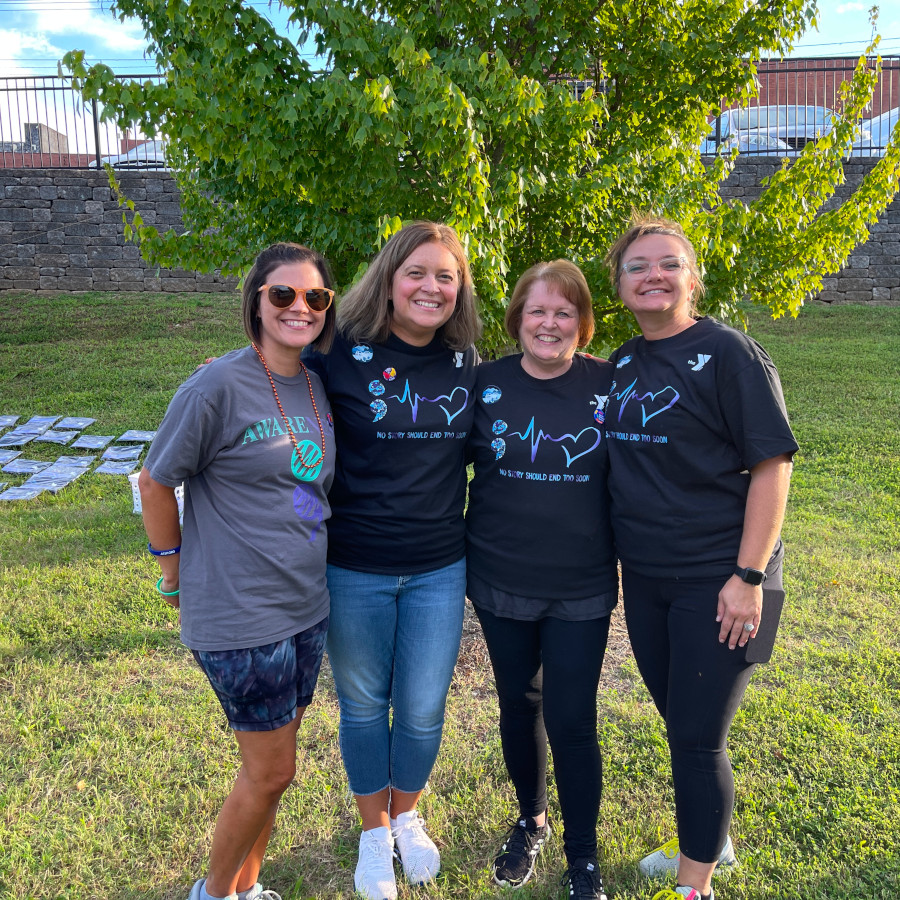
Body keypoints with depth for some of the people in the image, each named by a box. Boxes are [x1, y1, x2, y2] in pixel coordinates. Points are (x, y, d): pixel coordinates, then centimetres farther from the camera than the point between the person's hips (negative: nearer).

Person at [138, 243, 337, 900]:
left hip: (308, 604, 7)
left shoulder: (317, 385, 4)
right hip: (240, 616, -6)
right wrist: (175, 569, 0)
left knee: (271, 761, 19)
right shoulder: (219, 386, -16)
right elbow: (156, 482, -8)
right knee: (271, 771, 6)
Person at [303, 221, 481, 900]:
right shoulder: (342, 355, -11)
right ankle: (374, 830, 41)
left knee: (423, 711, 13)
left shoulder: (468, 366, 0)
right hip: (355, 570, -2)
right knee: (363, 705, 16)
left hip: (439, 570, 2)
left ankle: (407, 816, 43)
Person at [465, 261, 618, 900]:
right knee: (518, 705, 17)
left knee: (571, 720, 2)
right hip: (501, 583, 2)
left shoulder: (608, 385, -6)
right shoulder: (486, 384, -3)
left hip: (581, 590, -2)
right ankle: (531, 822, 42)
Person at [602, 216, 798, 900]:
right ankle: (708, 842, 42)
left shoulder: (727, 352, -11)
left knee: (697, 738, 2)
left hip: (715, 579, -6)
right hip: (644, 578, 6)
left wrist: (749, 575, -19)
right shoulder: (620, 364, 8)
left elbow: (772, 463, -14)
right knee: (680, 722, 19)